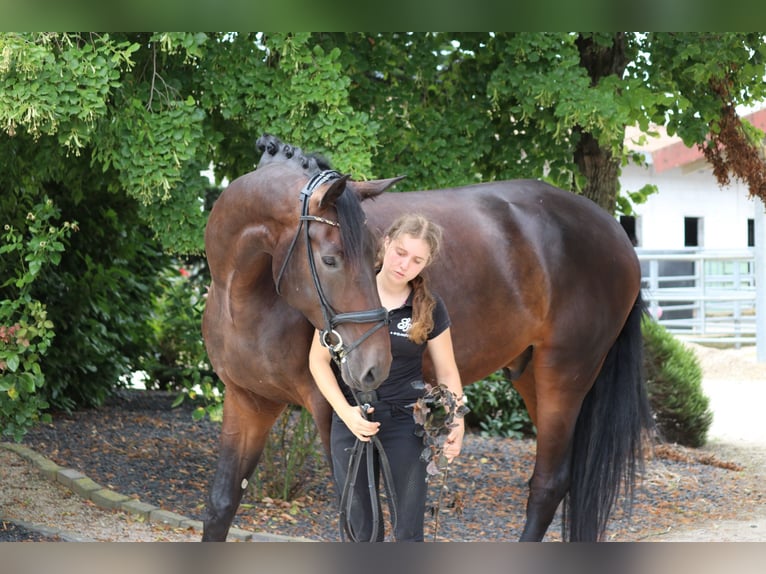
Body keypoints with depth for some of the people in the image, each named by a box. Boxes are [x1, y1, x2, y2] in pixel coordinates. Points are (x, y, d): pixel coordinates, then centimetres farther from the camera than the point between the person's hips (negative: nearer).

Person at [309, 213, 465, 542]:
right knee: (361, 530, 9)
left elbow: (446, 372, 2)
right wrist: (346, 412, -16)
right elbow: (318, 359, -3)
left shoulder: (429, 308, -3)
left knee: (409, 531, 2)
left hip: (406, 421, 0)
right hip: (352, 420, 1)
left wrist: (457, 422, -14)